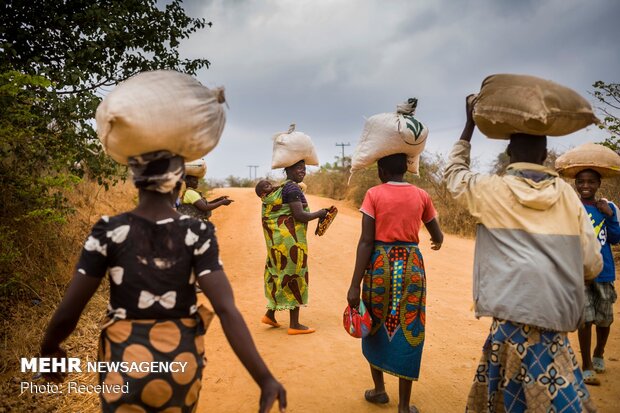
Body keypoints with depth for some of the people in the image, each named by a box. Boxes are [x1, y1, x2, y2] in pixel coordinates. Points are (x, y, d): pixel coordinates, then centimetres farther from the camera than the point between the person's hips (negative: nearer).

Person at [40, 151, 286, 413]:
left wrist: (49, 349, 12)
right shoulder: (197, 234, -13)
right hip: (182, 361, 1)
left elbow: (68, 312, -9)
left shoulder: (109, 232, -12)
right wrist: (265, 379, -20)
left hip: (126, 361, -1)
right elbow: (226, 310, -21)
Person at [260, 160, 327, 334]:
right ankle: (294, 324, 6)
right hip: (290, 238, -9)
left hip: (278, 238, 10)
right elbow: (299, 215, -21)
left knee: (280, 274, 18)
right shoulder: (293, 188, -14)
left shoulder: (281, 187, 15)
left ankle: (270, 314, 28)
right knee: (295, 276, -2)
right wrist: (319, 213, -7)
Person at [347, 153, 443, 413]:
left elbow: (366, 241, -11)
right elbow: (437, 236, 14)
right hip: (411, 265, 1)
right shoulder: (421, 196, 3)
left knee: (376, 326, 20)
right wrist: (436, 242, 39)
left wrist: (355, 284, -10)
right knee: (407, 331, 8)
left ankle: (379, 389, 33)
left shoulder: (374, 194, -5)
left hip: (380, 264, -1)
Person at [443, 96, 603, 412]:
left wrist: (469, 126, 24)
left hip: (516, 312, -3)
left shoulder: (491, 190, -1)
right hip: (556, 313, 3)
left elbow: (453, 175, 20)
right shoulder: (567, 194, 5)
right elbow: (592, 265, 5)